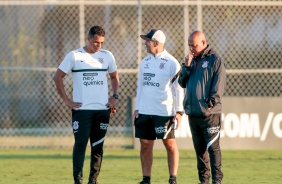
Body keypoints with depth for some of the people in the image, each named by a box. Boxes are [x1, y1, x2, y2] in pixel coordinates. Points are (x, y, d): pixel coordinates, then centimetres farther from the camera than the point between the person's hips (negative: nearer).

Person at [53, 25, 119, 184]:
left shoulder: (107, 56, 8)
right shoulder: (74, 56, -3)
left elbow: (115, 77, 23)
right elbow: (58, 77, 2)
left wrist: (115, 97, 10)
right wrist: (66, 100, -3)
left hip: (103, 109, 4)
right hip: (81, 109, -3)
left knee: (98, 146, 6)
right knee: (80, 144, -9)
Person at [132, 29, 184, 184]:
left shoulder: (171, 63, -6)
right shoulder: (145, 62, 12)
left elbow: (178, 88, -6)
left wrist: (179, 111, -11)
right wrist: (137, 109, 11)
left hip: (164, 112, -5)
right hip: (144, 112, 6)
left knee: (170, 144, 1)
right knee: (145, 145, 5)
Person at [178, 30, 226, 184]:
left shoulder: (215, 60, -3)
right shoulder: (192, 60, 16)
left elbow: (219, 85, -8)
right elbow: (182, 83, 14)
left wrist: (211, 103, -14)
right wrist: (187, 66, 0)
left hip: (210, 114, -7)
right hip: (192, 113, 7)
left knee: (213, 147, -8)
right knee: (199, 148, 10)